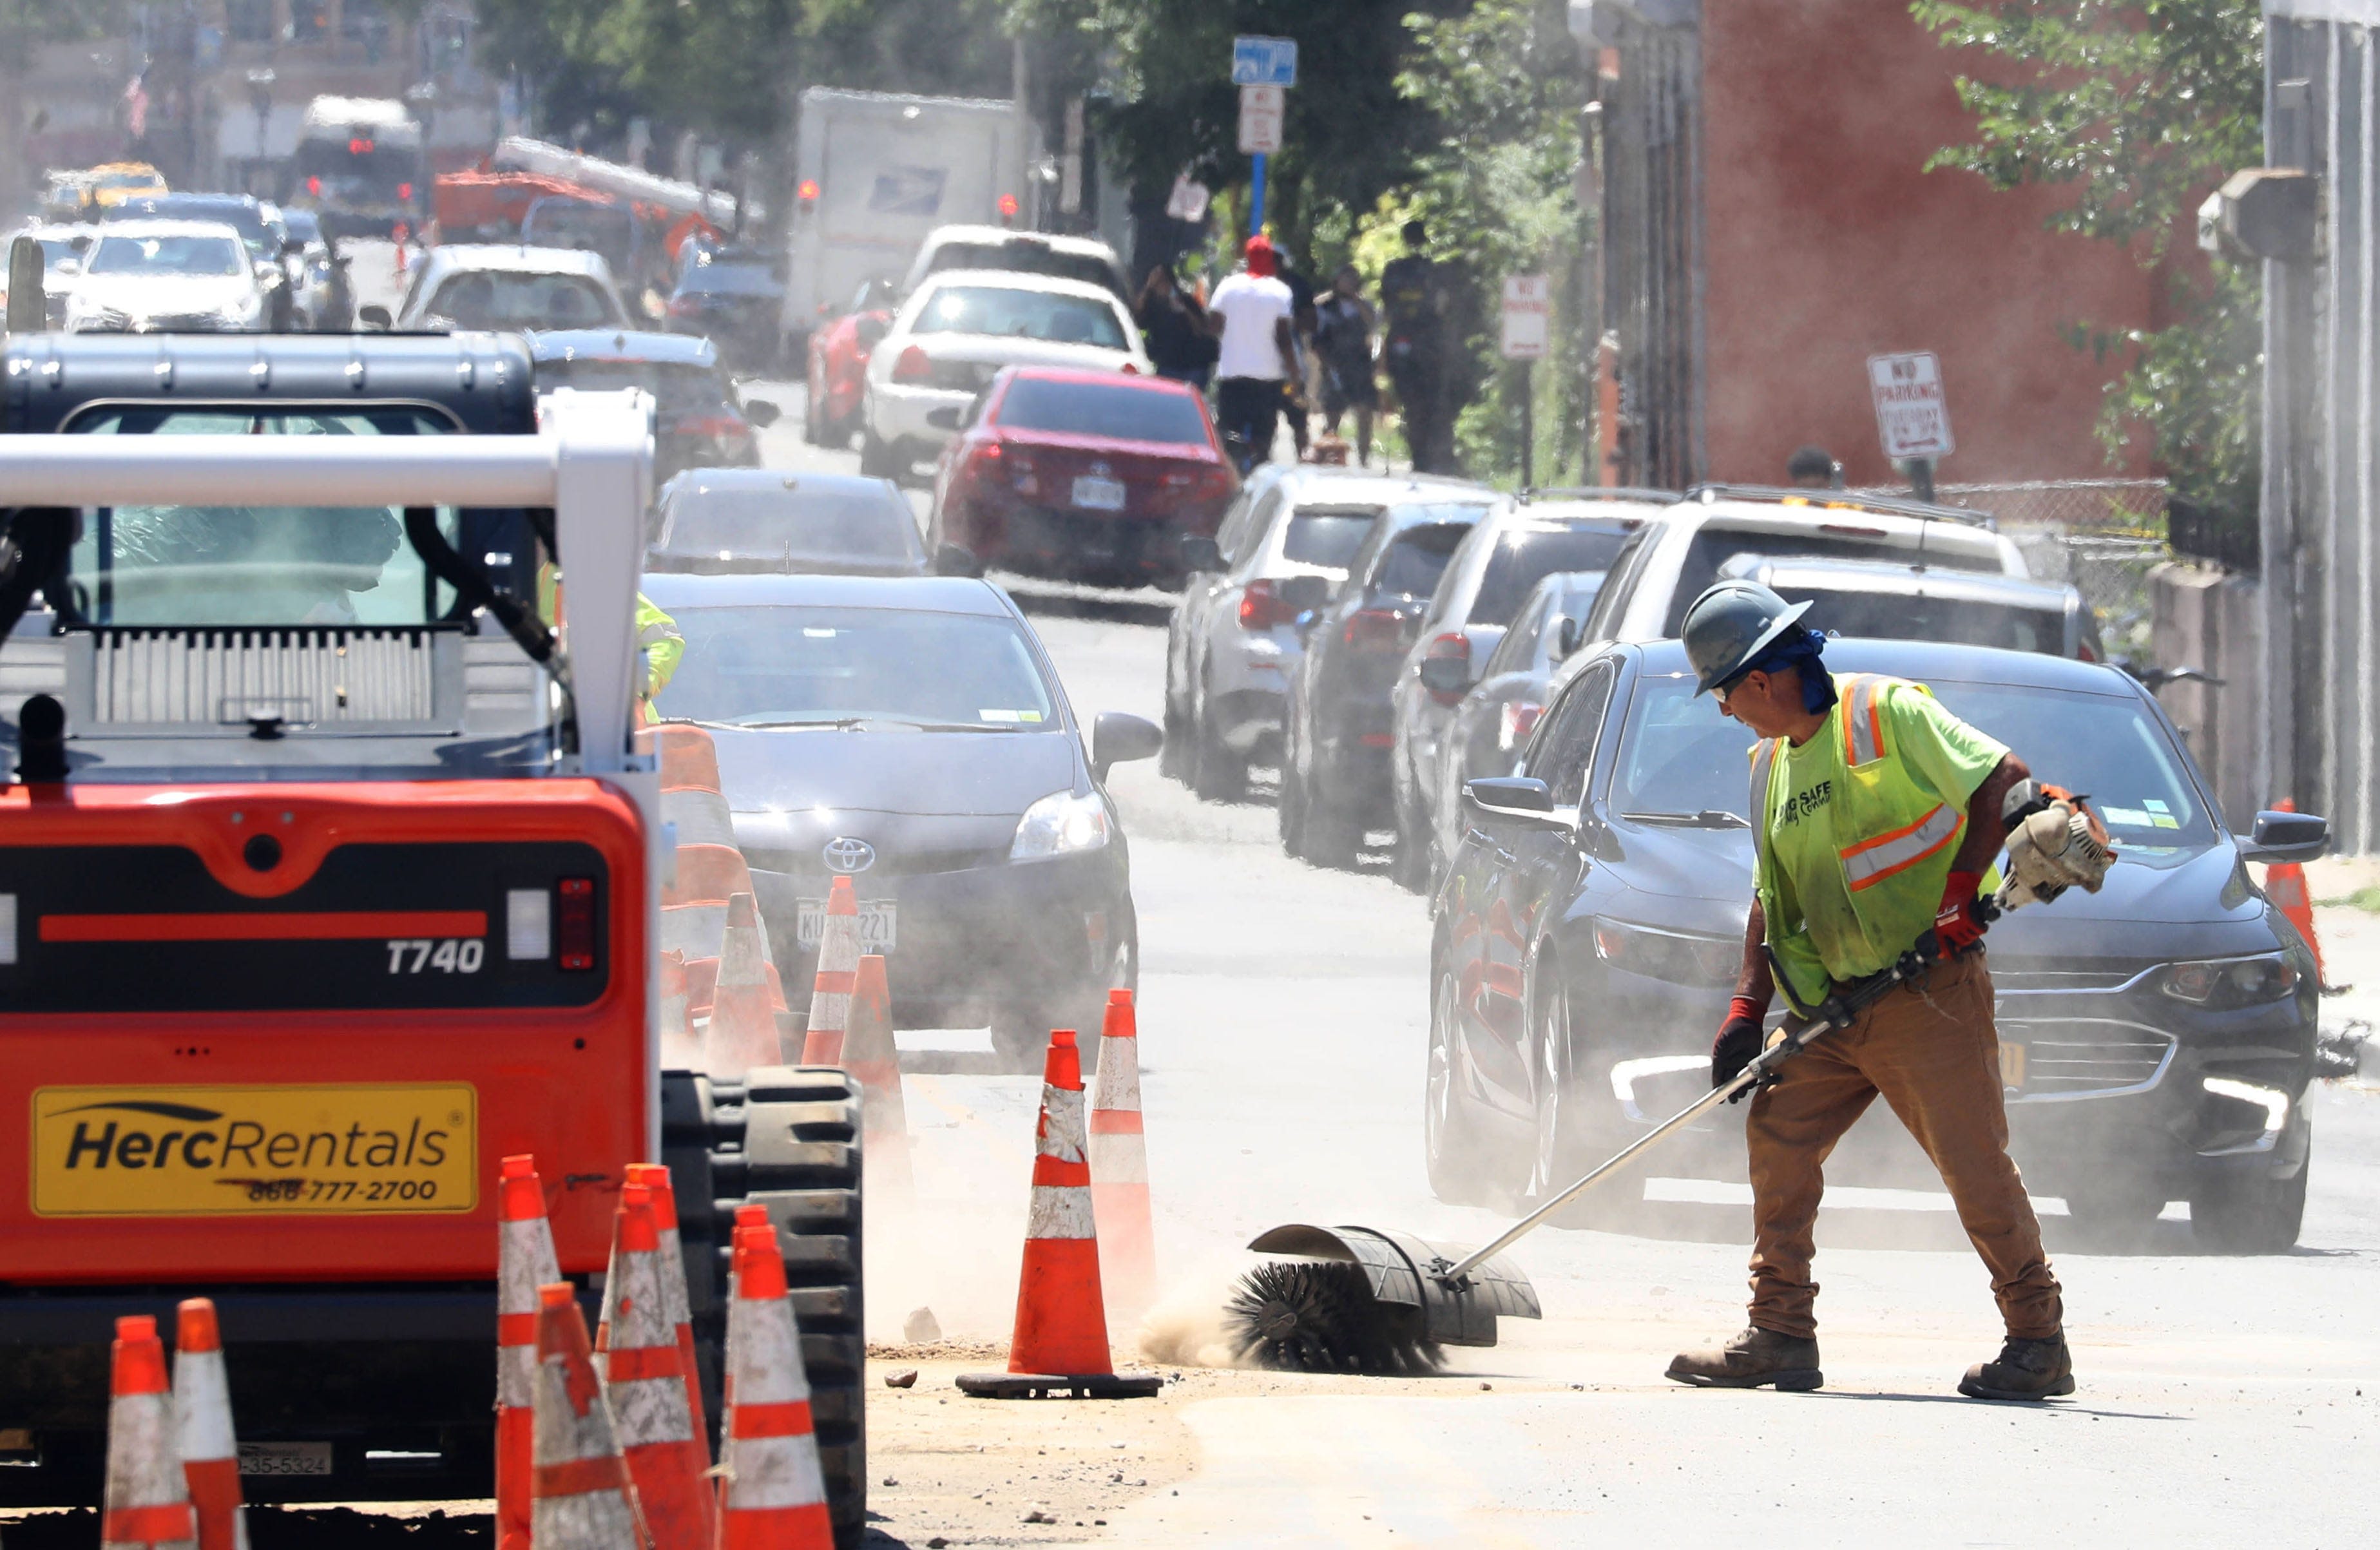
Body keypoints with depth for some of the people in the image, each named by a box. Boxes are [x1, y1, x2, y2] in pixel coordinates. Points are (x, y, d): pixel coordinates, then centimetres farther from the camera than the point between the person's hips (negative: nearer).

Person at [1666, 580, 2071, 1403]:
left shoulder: (1886, 714, -9)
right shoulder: (1773, 765, 15)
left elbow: (2004, 780, -13)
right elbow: (1773, 897, 19)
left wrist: (1961, 889, -18)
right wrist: (1746, 1010, 9)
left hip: (1929, 989, -8)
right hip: (1835, 999, 8)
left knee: (1974, 1162, -9)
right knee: (1777, 1134, 4)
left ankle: (2039, 1343, -2)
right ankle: (1780, 1335, 10)